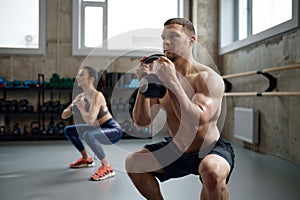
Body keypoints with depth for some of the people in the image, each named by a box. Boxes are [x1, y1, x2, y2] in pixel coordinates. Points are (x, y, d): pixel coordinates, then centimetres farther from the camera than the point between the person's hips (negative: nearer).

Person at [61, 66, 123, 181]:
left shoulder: (97, 96, -22)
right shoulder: (80, 97, 2)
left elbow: (90, 120, -35)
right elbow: (64, 116, 7)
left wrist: (81, 107, -18)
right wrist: (72, 108, -12)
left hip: (114, 131, -9)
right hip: (100, 130, 9)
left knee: (88, 134, -37)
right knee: (68, 130, 14)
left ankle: (107, 168, -23)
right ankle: (86, 159, 25)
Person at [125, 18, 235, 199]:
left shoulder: (209, 78, -21)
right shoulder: (160, 76, -3)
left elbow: (197, 123, -37)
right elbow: (141, 121, -7)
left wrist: (172, 81, -36)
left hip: (211, 150, -6)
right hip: (177, 149, 6)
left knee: (212, 171, -37)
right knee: (133, 162, 2)